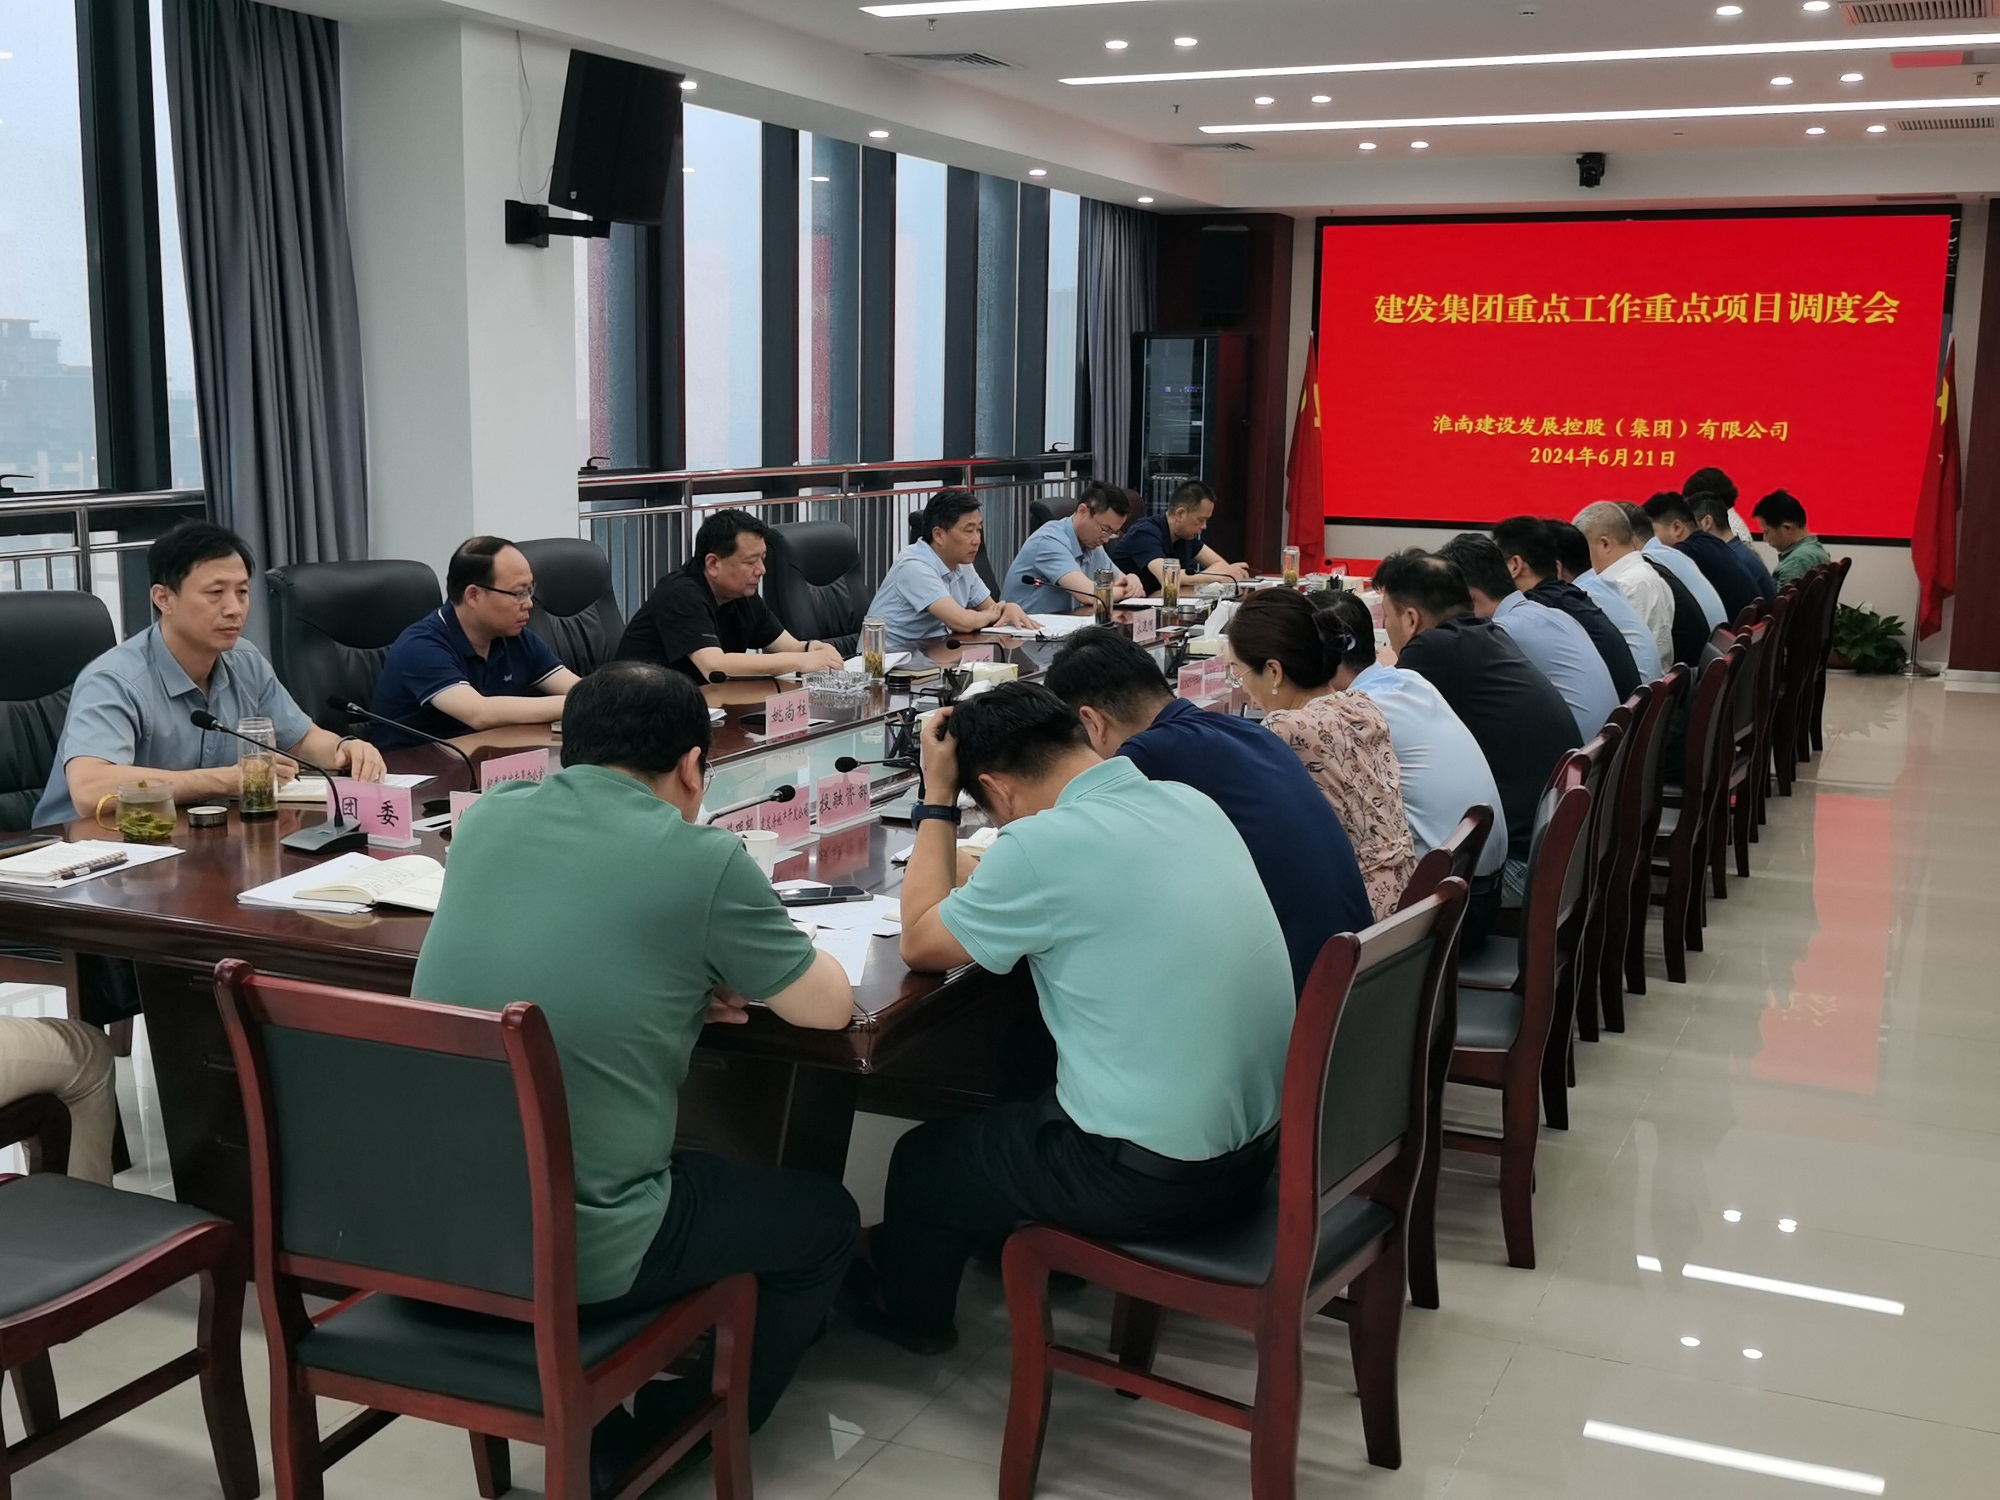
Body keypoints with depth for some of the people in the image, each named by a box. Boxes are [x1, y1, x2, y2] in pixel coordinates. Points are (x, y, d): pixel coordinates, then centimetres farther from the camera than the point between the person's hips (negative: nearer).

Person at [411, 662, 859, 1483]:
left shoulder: (486, 817, 4)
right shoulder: (702, 859, -11)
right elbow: (829, 1007, 2)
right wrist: (736, 951, 21)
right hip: (577, 1249, -6)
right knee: (825, 1219, 19)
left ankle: (594, 1429, 34)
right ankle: (651, 1451, 26)